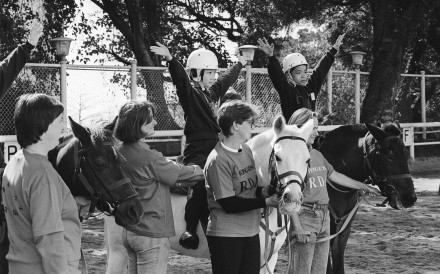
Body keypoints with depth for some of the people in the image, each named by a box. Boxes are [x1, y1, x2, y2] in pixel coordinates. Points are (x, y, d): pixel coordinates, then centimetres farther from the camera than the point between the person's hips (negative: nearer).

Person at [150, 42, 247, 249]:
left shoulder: (215, 91, 18)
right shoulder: (190, 94, -5)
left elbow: (228, 78, 36)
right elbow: (180, 78, -23)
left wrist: (240, 63, 52)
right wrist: (170, 59, -42)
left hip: (215, 147, 8)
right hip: (197, 152, -8)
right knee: (200, 188, -24)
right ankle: (190, 231, -20)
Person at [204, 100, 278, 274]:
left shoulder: (246, 150, 9)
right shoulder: (218, 160, -19)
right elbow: (229, 204, -20)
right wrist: (266, 201, -19)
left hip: (251, 232, 8)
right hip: (226, 236, -8)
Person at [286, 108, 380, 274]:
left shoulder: (317, 154, 13)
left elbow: (335, 176, 24)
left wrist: (365, 187, 29)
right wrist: (297, 227, -23)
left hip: (324, 217, 9)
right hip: (304, 216, -8)